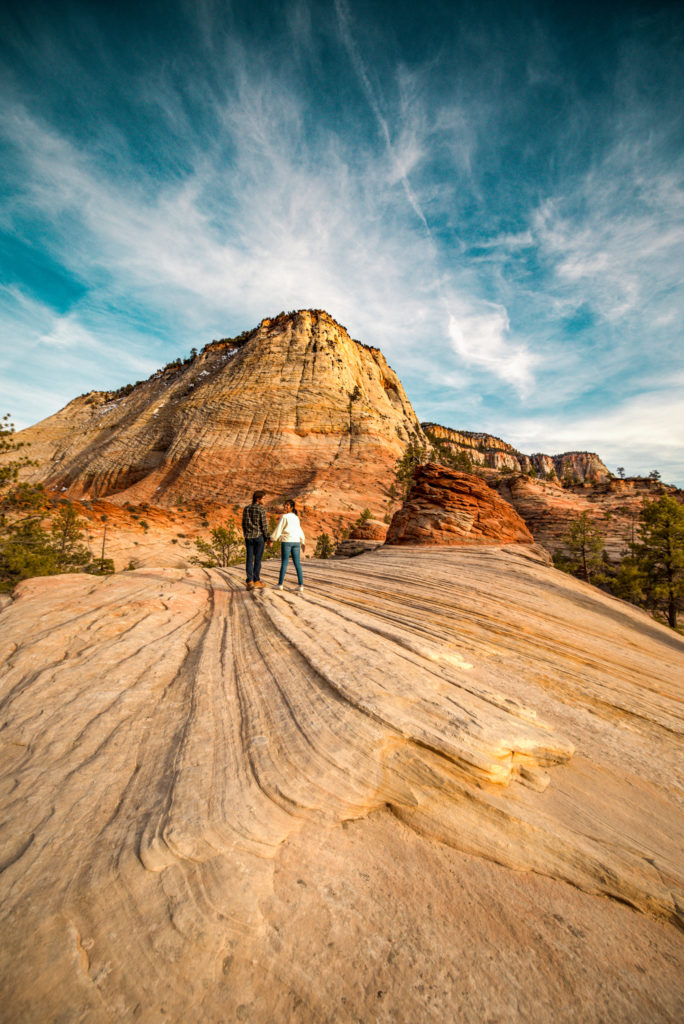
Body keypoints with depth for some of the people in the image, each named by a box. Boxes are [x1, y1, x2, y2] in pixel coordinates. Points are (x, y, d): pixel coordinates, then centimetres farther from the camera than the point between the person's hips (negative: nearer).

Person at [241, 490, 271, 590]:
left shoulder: (246, 508, 7)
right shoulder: (261, 509, -10)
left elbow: (244, 524, 11)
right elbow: (264, 525, -11)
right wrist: (268, 539, -4)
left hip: (249, 537, 4)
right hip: (259, 537, -4)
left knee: (250, 560, 2)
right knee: (258, 559, 6)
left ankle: (250, 582, -9)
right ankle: (256, 580, 14)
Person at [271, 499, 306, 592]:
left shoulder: (284, 517, -4)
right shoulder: (296, 518, 15)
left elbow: (278, 530, -5)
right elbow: (300, 530, 23)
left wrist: (272, 539, 6)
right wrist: (302, 541, 35)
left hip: (286, 541, -5)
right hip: (296, 542, 5)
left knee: (284, 563, 1)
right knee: (297, 563, 3)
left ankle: (280, 584, 7)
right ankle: (301, 585, -1)